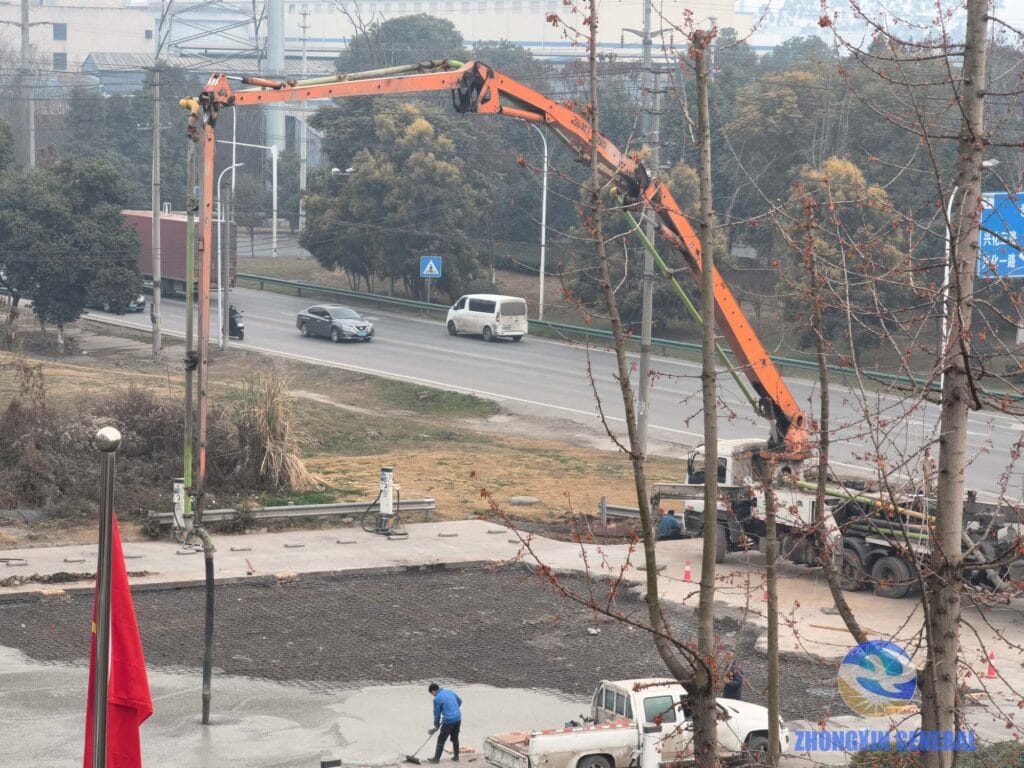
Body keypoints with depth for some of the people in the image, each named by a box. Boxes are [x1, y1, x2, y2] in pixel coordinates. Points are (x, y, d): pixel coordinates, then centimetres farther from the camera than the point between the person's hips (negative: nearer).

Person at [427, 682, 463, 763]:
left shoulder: (437, 699, -9)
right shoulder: (450, 692, 10)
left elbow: (437, 713, -2)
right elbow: (459, 701, 22)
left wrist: (436, 725, 11)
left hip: (449, 720, -7)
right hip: (458, 718, 7)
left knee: (441, 740, 4)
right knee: (455, 738, 21)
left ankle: (436, 758, 8)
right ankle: (456, 756, 27)